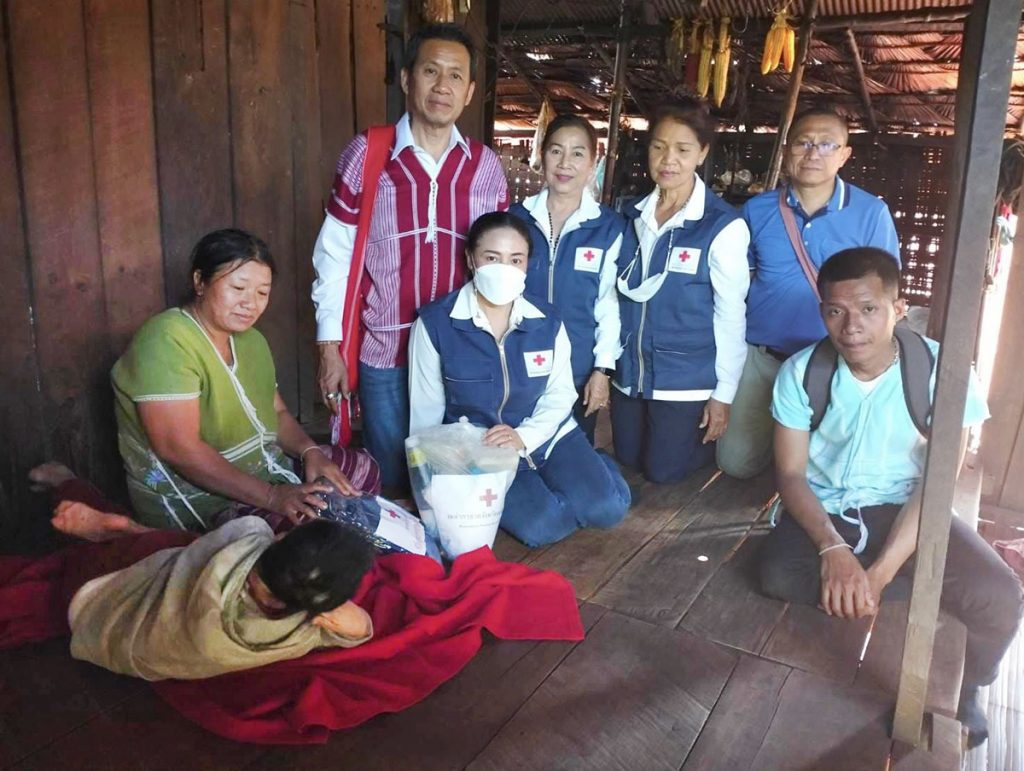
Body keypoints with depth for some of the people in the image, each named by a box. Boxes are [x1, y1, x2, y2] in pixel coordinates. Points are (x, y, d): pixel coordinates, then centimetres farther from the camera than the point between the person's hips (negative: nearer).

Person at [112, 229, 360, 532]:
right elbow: (179, 449, -25)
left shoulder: (252, 341, 11)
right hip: (196, 507, -8)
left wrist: (309, 450, -7)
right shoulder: (166, 341, -18)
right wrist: (270, 497, -29)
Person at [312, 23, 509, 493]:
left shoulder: (486, 167, 1)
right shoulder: (365, 155, -6)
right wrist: (329, 346, -4)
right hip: (383, 353, -2)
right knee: (390, 486, 12)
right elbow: (334, 254, -2)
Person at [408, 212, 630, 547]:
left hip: (546, 436, 3)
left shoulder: (547, 321, -5)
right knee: (541, 525, -24)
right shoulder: (434, 323, -13)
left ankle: (592, 467, 17)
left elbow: (560, 394, -1)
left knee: (607, 507, -16)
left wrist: (523, 437, -19)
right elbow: (425, 412, -6)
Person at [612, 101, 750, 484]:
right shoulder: (633, 216, 3)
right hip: (629, 372, 6)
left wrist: (723, 393, -9)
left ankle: (716, 441, 34)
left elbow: (730, 313, -11)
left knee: (663, 471, 7)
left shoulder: (723, 226, -14)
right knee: (627, 461, 18)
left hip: (686, 379, -5)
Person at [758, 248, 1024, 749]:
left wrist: (880, 573, -25)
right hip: (824, 510, 1)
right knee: (778, 575, -29)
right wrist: (833, 549, -27)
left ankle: (958, 695, 8)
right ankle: (924, 595, -5)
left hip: (903, 510, -1)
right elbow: (790, 474, -9)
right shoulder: (801, 372, -10)